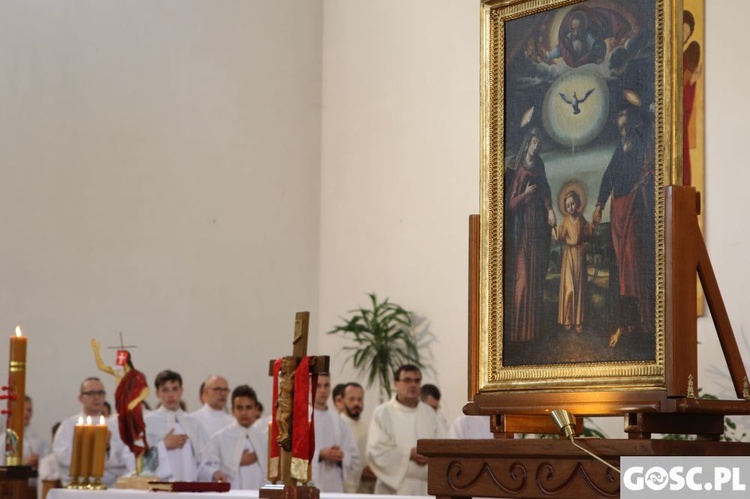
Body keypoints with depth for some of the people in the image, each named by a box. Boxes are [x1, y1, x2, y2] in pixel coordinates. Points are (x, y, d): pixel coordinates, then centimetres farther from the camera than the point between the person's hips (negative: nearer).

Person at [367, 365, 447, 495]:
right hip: (395, 488, -4)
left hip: (426, 489, 4)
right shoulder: (382, 413, -2)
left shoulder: (429, 413, 13)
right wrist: (408, 454, -17)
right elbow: (375, 452, -9)